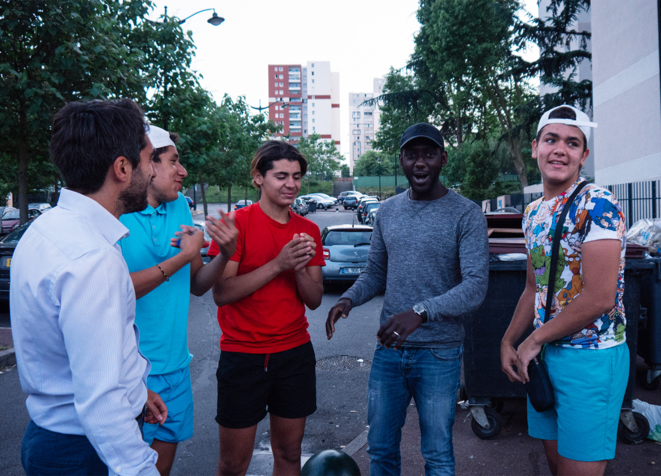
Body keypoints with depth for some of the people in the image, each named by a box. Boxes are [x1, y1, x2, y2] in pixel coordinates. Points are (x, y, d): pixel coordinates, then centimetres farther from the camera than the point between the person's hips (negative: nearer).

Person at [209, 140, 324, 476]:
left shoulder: (307, 231, 6)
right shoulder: (236, 222, -8)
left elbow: (314, 300, 4)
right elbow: (221, 293, -17)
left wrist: (300, 267, -16)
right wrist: (278, 264, -23)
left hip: (295, 353, 4)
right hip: (242, 356, -4)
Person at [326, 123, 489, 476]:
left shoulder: (466, 214, -9)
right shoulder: (388, 211, 8)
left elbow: (476, 287, -17)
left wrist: (421, 312, -31)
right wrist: (348, 299, -8)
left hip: (439, 353, -4)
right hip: (388, 347, 4)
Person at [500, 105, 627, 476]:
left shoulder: (598, 206, -15)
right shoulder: (534, 213, 10)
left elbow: (599, 298, -22)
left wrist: (534, 340, -13)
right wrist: (508, 342, 8)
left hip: (591, 358, -7)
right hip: (545, 355, 8)